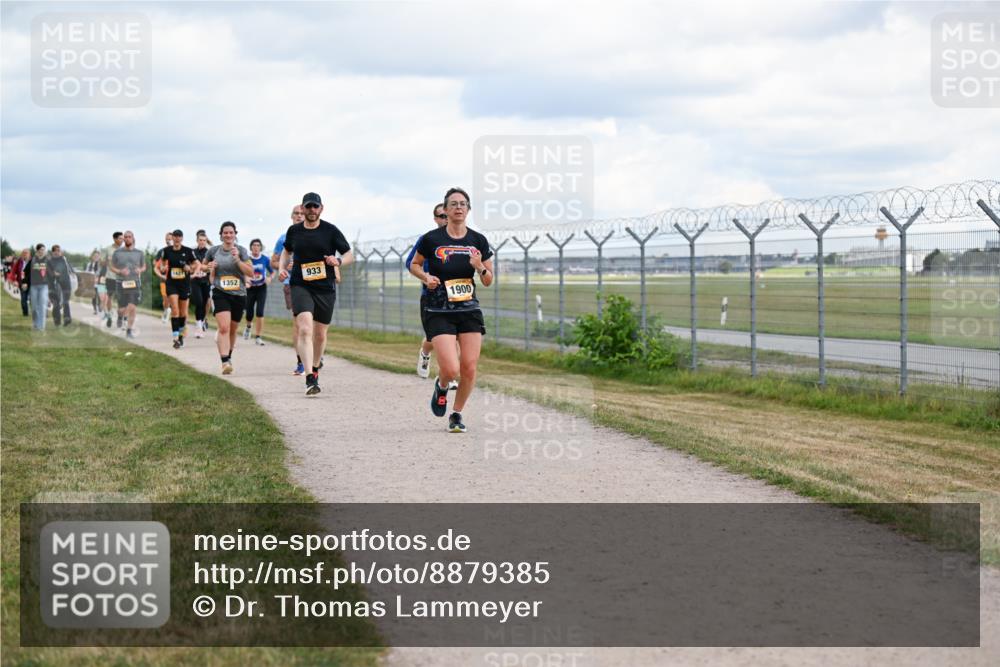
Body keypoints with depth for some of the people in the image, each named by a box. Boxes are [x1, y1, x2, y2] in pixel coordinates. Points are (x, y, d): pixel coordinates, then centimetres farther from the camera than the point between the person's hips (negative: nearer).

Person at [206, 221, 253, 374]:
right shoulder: (213, 251, 3)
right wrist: (210, 268, -2)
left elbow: (251, 272, -6)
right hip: (220, 293, -2)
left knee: (232, 330, 14)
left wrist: (237, 260, -18)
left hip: (239, 294, 2)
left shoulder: (241, 250, 1)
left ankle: (228, 356, 38)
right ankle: (225, 362, -28)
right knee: (224, 328, -20)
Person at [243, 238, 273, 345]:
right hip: (250, 288, 0)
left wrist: (269, 278, -12)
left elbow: (272, 272, 9)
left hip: (261, 288, 0)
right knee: (249, 314, 2)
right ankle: (248, 326, 39)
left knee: (260, 312, -14)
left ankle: (257, 337, -4)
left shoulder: (265, 259, -3)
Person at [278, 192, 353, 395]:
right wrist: (282, 267, 7)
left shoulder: (330, 230, -1)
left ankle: (315, 369, 38)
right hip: (300, 287, 0)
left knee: (320, 335, 11)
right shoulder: (293, 231, 6)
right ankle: (310, 379, -28)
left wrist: (339, 261, -20)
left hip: (325, 288, 1)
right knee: (305, 329, -20)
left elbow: (350, 255, 2)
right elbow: (286, 251, 26)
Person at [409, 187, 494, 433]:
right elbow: (414, 264, 12)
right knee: (451, 370, -14)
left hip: (469, 311, 3)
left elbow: (488, 282, 8)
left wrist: (480, 267, -12)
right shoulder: (432, 239, -5)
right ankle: (441, 386, 23)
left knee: (469, 369, -2)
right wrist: (426, 277, -7)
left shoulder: (478, 241, 2)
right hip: (439, 313, -3)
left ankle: (457, 414, 21)